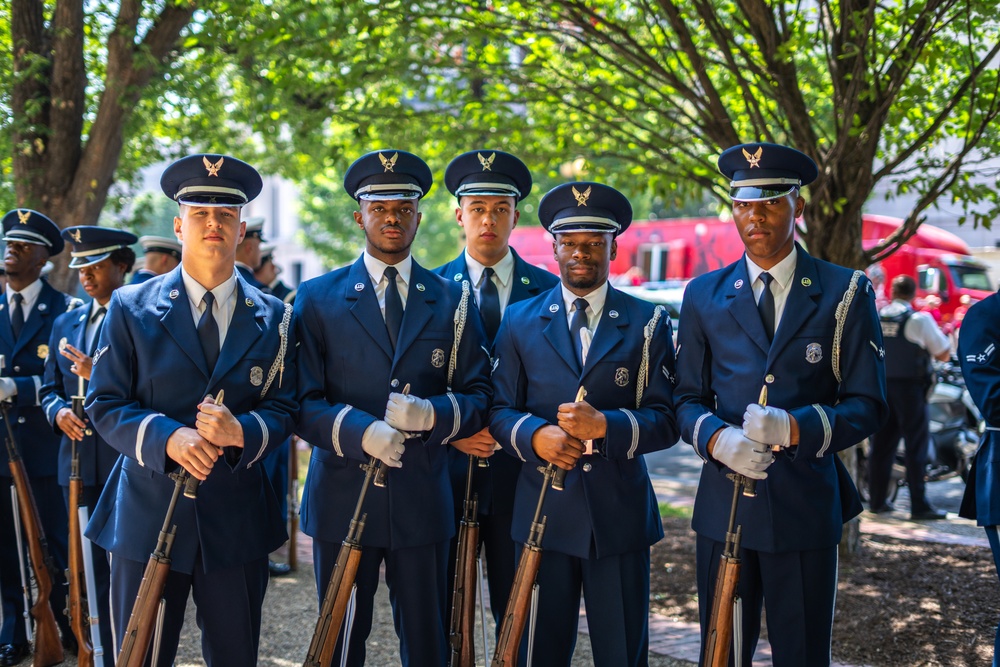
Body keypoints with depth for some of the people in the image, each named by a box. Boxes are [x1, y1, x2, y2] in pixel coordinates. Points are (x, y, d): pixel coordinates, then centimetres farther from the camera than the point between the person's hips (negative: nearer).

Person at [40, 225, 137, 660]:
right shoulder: (66, 324, 15)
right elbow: (50, 389, 19)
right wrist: (58, 411, -2)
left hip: (129, 465, -6)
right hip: (81, 467, 6)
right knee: (97, 573, 12)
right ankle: (107, 655, 22)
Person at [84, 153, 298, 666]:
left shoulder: (272, 317, 6)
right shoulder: (131, 308, 2)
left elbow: (284, 407, 3)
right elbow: (105, 405, -2)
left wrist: (242, 432, -19)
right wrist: (167, 438, -20)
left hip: (237, 520, 2)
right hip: (147, 513, -1)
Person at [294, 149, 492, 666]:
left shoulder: (452, 301, 8)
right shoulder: (317, 298, 3)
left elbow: (478, 396, 4)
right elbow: (302, 401, -4)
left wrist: (432, 414, -17)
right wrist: (360, 431, -22)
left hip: (423, 502, 1)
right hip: (342, 500, -1)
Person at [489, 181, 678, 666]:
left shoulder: (647, 323, 5)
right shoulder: (520, 321, 9)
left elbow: (666, 420, -1)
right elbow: (499, 408, 8)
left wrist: (606, 425, -19)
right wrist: (534, 435, -14)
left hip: (620, 514, -1)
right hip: (542, 512, 1)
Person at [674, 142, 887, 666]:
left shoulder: (844, 294, 2)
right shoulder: (704, 295, 8)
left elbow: (866, 404, -2)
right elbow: (687, 397, 9)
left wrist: (795, 429, -20)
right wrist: (716, 438, -14)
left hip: (807, 505, -2)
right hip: (724, 502, 2)